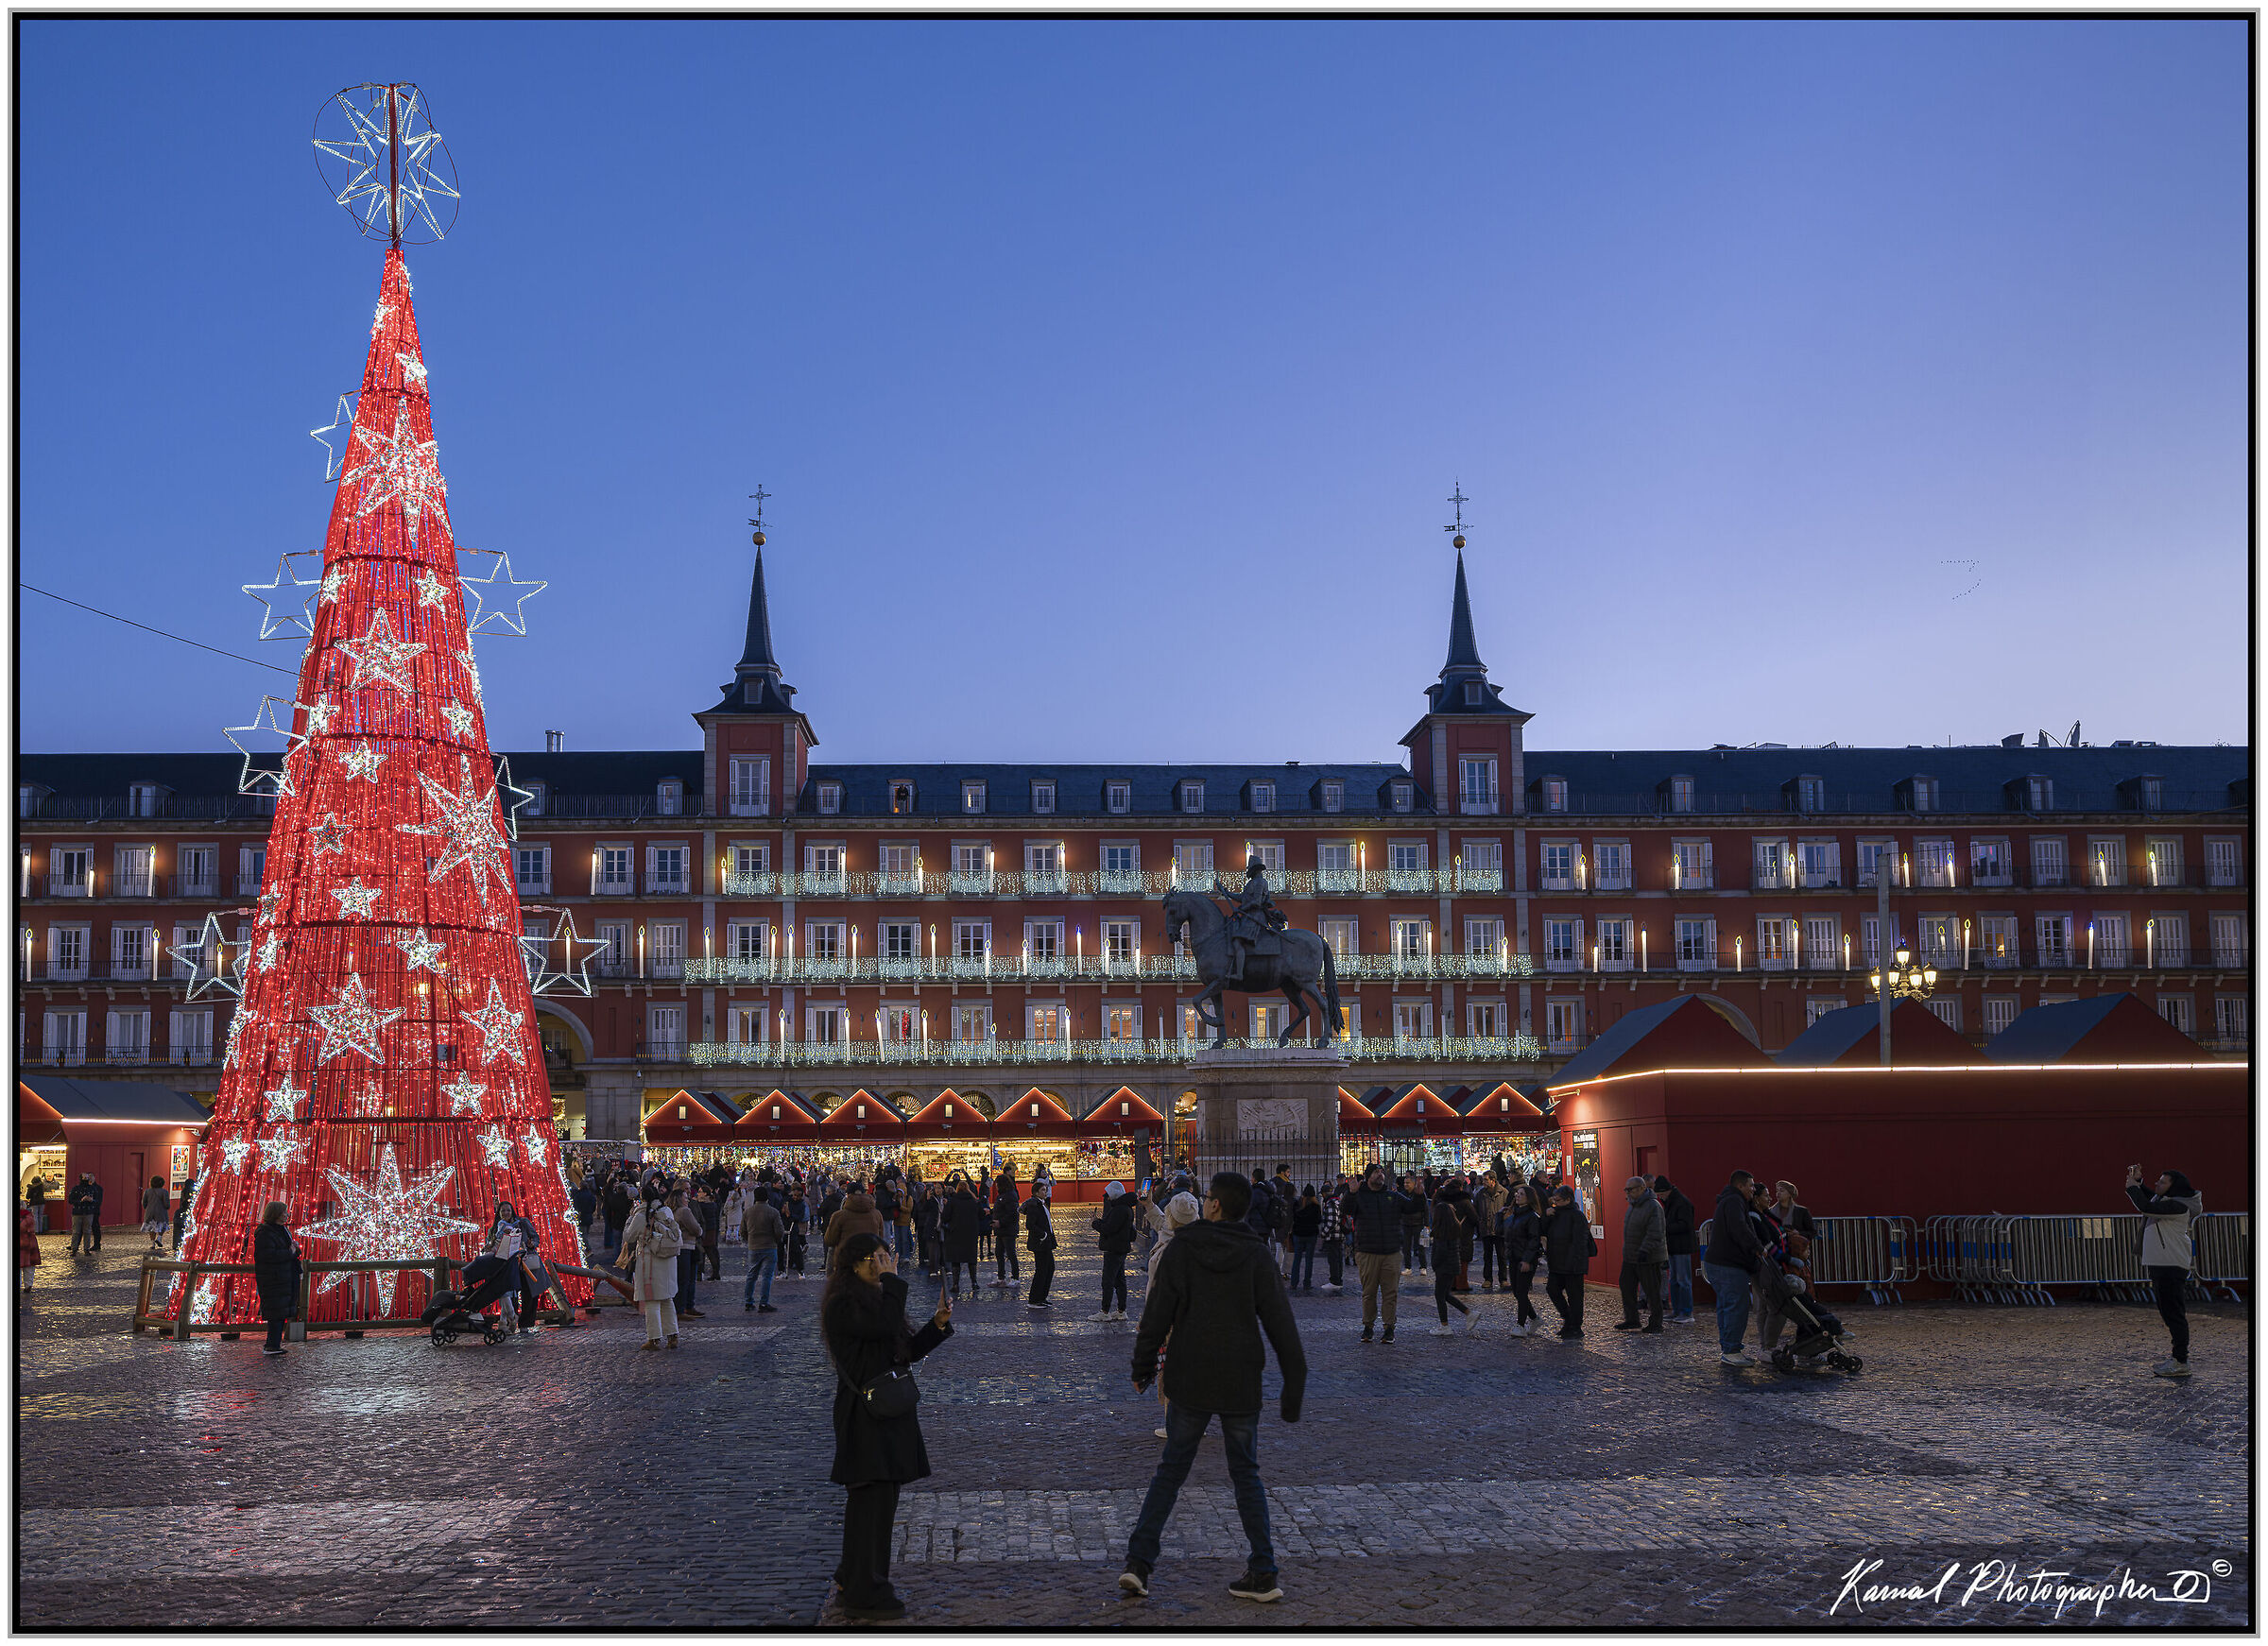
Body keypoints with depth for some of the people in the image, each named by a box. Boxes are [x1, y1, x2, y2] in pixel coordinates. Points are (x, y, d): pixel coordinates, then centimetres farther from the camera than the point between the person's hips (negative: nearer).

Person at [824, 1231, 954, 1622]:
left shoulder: (872, 1299, 15)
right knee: (872, 1500, -7)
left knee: (880, 1499, 16)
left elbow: (908, 1349, 16)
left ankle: (853, 1577, 29)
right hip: (864, 1414, -10)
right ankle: (865, 1596, 0)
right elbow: (886, 1325, -30)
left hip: (888, 1412, 10)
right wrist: (891, 1278, -20)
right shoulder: (843, 1306, -15)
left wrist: (939, 1323, 1)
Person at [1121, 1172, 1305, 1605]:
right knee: (1246, 1475, 13)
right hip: (1241, 1386, 0)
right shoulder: (1256, 1256, -4)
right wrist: (1294, 1386, 1)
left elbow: (1158, 1312, -5)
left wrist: (1143, 1365, 8)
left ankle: (1138, 1561, 4)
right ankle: (1263, 1573, 7)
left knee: (1171, 1469, 13)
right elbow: (1281, 1323, -5)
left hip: (1189, 1382, 0)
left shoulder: (1180, 1248, -5)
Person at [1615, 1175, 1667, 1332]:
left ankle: (1655, 1323, 9)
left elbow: (1655, 1234, -25)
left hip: (1649, 1259, -9)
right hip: (1630, 1257, 9)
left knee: (1652, 1290, 0)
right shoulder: (1633, 1206, 12)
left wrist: (1644, 1251, -32)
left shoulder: (1653, 1206, -18)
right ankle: (1631, 1320, 20)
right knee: (1627, 1287, 10)